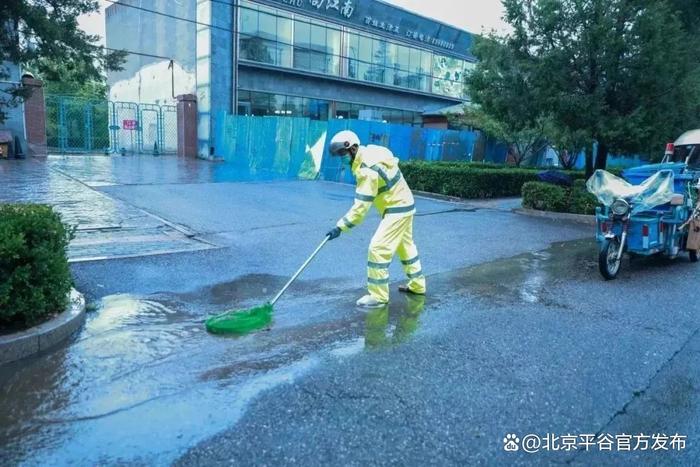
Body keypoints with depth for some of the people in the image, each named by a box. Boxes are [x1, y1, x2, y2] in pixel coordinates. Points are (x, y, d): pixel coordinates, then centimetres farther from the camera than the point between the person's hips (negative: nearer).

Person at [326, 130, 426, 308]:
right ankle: (417, 285, 36)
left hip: (397, 209, -10)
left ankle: (378, 296, -3)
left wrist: (340, 227, -27)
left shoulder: (367, 170, -28)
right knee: (405, 245, 22)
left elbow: (361, 207, -29)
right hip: (404, 204, 10)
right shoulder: (371, 151, -2)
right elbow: (393, 160, 16)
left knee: (378, 249, -11)